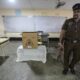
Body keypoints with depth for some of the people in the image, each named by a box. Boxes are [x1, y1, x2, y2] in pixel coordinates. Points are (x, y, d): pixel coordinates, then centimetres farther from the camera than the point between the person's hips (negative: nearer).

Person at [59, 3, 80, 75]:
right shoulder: (67, 21, -9)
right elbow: (62, 32, -7)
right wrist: (60, 42, -10)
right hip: (68, 42, -2)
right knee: (66, 57, 11)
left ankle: (71, 66, 41)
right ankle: (66, 68, 35)